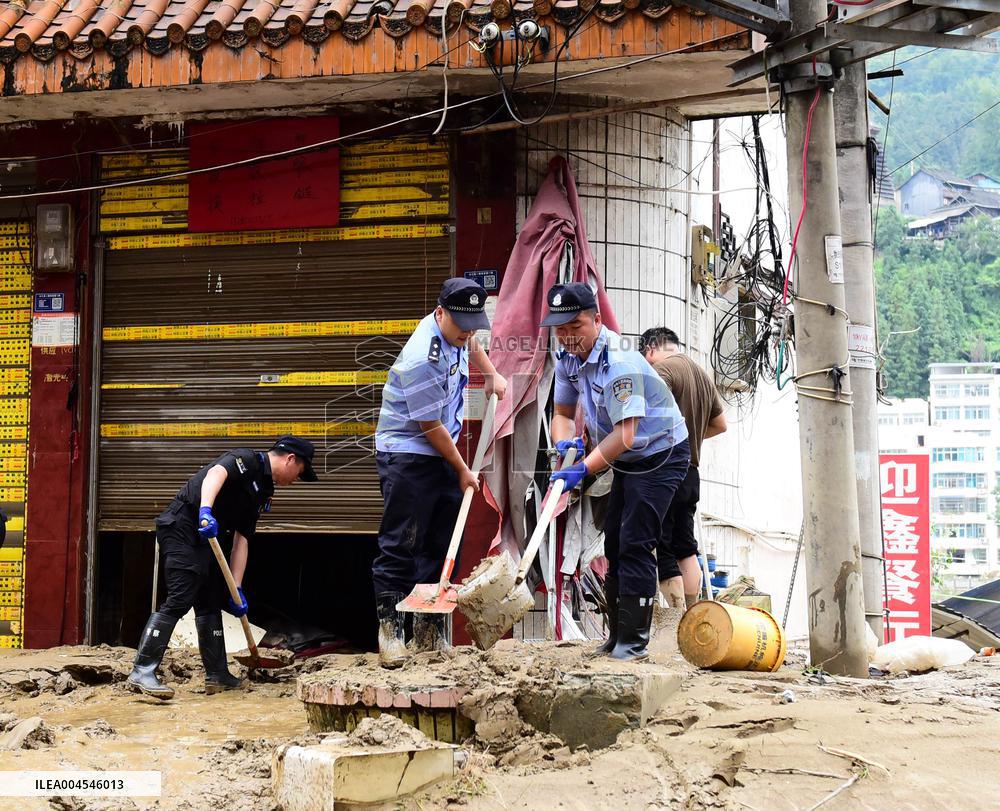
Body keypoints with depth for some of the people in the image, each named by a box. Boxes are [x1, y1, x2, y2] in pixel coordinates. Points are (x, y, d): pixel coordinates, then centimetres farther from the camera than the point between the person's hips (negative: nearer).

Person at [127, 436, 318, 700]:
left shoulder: (262, 493, 20)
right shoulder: (248, 460, -6)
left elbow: (241, 540, 18)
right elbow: (216, 473, -28)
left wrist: (236, 589, 10)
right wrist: (205, 510, -45)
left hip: (205, 540, 10)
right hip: (183, 528, -10)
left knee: (211, 604, 14)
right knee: (179, 600, -17)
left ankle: (217, 675, 22)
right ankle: (142, 672, -18)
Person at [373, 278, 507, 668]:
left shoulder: (455, 331, 0)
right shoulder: (422, 360, -27)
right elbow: (431, 428, -18)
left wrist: (492, 374, 22)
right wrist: (463, 471, -9)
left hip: (442, 454, 9)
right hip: (407, 456, -9)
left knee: (441, 545, 9)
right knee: (399, 547, -7)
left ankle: (429, 633, 15)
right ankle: (389, 629, -1)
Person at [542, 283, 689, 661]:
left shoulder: (618, 360, -30)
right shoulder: (568, 358, -2)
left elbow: (624, 434, -35)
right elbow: (563, 412, 8)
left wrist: (583, 469, -38)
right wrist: (565, 442, -14)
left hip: (660, 455, -9)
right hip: (627, 460, 9)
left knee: (635, 544, -13)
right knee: (614, 542, 12)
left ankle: (633, 640, -7)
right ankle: (617, 636, 22)